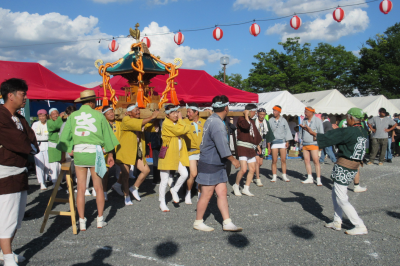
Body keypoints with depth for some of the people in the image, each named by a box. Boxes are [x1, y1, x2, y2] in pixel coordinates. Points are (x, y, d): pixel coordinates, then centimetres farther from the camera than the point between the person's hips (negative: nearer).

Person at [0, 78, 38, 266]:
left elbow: (32, 140, 6)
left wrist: (29, 146, -13)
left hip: (20, 172, 9)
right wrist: (30, 147, -4)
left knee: (17, 217, 17)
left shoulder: (19, 118, 13)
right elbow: (19, 143, -21)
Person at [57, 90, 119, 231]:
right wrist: (110, 154, 13)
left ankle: (82, 222, 12)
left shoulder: (72, 116, 5)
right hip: (95, 152, -2)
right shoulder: (98, 115, 0)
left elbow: (65, 137, 5)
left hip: (78, 153, 2)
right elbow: (107, 136, 4)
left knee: (81, 188, 7)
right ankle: (100, 220, 16)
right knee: (98, 187, 9)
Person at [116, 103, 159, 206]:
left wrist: (156, 119, -11)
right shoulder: (126, 120, -12)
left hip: (138, 152, 7)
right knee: (125, 174, 1)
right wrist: (151, 117, -28)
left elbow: (151, 127, 6)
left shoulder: (141, 120, 13)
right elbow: (138, 124, -29)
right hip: (125, 152, -7)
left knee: (146, 170, 0)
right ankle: (126, 196, 20)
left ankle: (134, 188, 22)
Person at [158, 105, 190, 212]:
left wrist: (180, 120, -10)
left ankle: (174, 190, 18)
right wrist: (180, 119, -9)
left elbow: (187, 129, -2)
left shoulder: (178, 123, 12)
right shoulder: (166, 123, -13)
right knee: (164, 180, 2)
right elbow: (180, 131, -22)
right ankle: (162, 202, 18)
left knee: (184, 174, -9)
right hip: (167, 155, -7)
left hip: (178, 154, 7)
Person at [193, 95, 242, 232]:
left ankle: (227, 223, 15)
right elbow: (223, 147, -24)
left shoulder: (212, 120, 9)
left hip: (218, 165, 9)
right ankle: (198, 222, 19)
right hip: (210, 165, -9)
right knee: (207, 194, 3)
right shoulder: (217, 124, -22)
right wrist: (233, 160, -13)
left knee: (222, 192, 9)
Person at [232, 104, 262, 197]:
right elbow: (246, 126, -27)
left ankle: (246, 189, 16)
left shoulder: (252, 121, 19)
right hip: (243, 146, -8)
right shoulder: (241, 119, -6)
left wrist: (257, 145, 28)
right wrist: (246, 116, -14)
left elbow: (256, 134, 27)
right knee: (243, 169, -16)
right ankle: (236, 186, 7)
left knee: (252, 169, 6)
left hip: (251, 148, 9)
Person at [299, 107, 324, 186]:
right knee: (306, 161, 6)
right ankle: (310, 178, 14)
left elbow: (321, 133, -3)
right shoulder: (304, 120, 11)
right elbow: (301, 131, 20)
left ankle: (318, 180, -4)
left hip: (313, 144, -6)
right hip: (305, 144, 6)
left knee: (316, 161, -7)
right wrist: (301, 140, 13)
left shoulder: (317, 120, -4)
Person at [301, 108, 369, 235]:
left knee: (342, 199, 0)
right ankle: (337, 222, 26)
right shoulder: (364, 133, 7)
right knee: (336, 193, 20)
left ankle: (360, 226, 5)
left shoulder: (349, 131, -17)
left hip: (343, 167, -9)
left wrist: (312, 132, -6)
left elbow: (329, 137, -14)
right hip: (354, 167, 9)